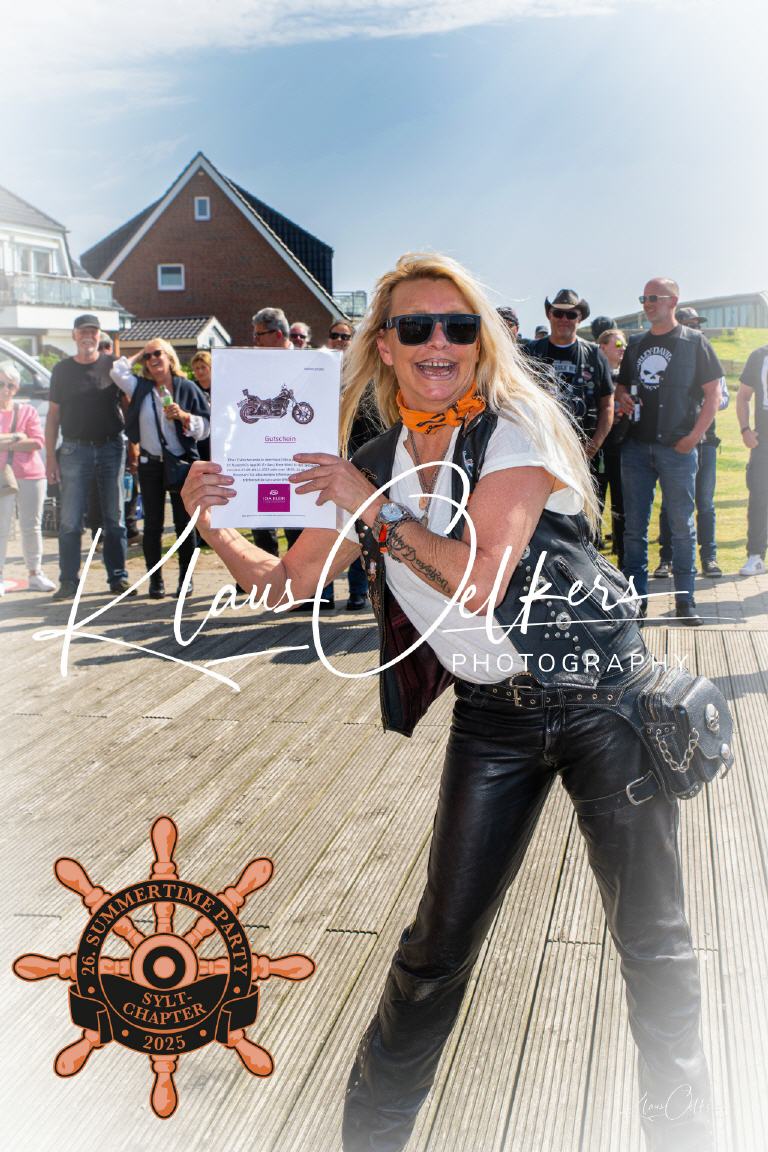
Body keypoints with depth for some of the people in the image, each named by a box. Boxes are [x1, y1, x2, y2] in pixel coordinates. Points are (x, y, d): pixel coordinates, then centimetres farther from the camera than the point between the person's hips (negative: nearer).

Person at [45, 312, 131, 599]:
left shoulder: (112, 365, 6)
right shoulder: (62, 369, 7)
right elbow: (53, 414, 7)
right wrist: (50, 457, 0)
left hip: (111, 447, 0)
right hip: (75, 449, 0)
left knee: (114, 518, 5)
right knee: (70, 520, -2)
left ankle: (118, 578, 11)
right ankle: (69, 581, 4)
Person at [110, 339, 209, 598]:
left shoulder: (187, 388, 2)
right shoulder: (141, 388, 8)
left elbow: (205, 428, 0)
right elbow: (117, 371, -7)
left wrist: (183, 416, -17)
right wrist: (139, 354, 6)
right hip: (150, 464, 2)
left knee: (184, 523, 2)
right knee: (153, 524, 4)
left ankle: (185, 577, 13)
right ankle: (155, 579, 11)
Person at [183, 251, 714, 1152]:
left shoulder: (514, 432, -12)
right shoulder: (373, 471, 4)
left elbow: (479, 582, -23)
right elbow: (285, 581, 11)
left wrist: (378, 511, -17)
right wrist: (211, 528, -5)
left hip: (602, 700, -3)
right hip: (491, 717, 4)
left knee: (651, 939, 6)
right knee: (441, 940, 9)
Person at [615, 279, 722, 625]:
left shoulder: (694, 342, 1)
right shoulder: (636, 344, 13)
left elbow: (713, 394, -2)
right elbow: (622, 386, 24)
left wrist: (693, 437, -11)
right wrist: (622, 398, 0)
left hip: (677, 448, -4)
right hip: (635, 447, 4)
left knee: (682, 525, 1)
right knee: (634, 526, 5)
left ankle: (685, 600, 8)